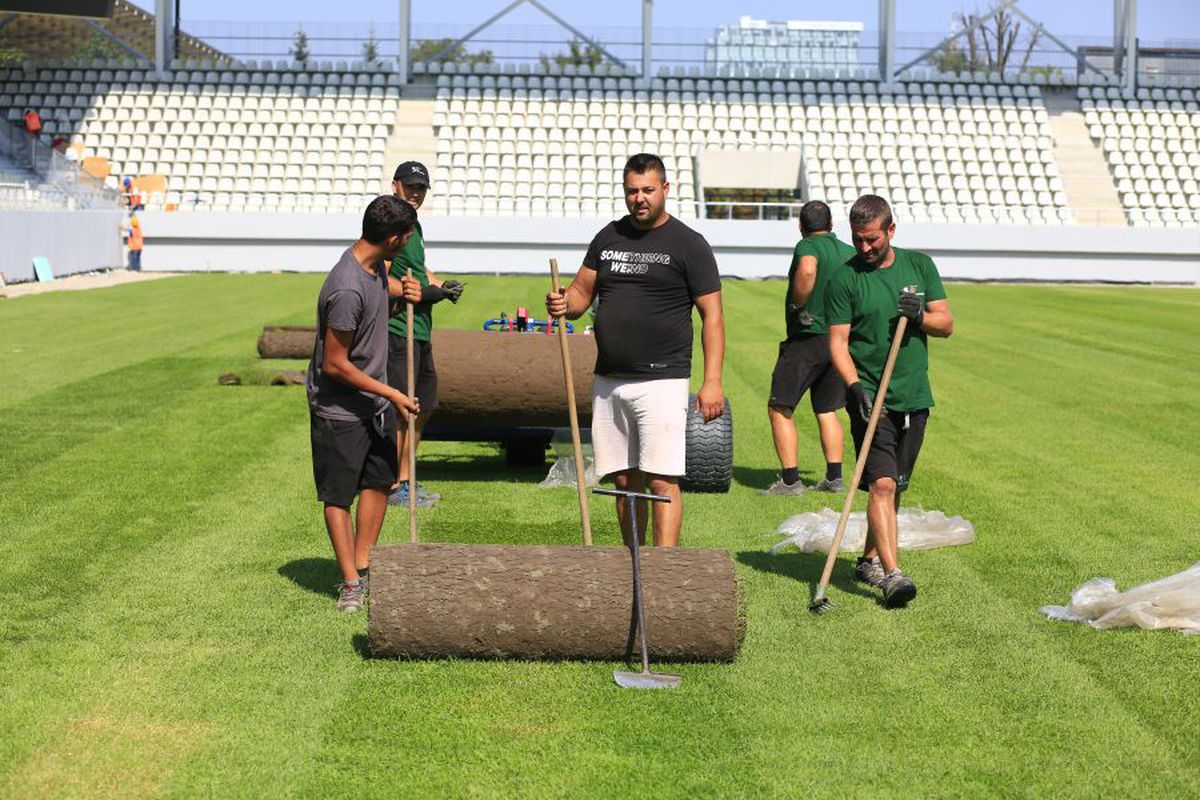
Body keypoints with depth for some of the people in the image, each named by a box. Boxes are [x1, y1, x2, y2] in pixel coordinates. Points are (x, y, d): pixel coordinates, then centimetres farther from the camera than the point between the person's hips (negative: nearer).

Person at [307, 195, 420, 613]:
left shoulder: (376, 265, -2)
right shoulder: (347, 291, -30)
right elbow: (334, 364, -25)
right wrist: (391, 394, -20)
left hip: (375, 403, 9)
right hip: (339, 409, -9)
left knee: (379, 481, 16)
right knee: (338, 495, 2)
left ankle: (363, 568, 26)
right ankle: (351, 583, 7)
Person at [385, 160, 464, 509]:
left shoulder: (413, 225, 19)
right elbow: (380, 278, -20)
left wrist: (442, 285, 11)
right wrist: (425, 293, -23)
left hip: (420, 329, 10)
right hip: (397, 328, -10)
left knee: (423, 406, 16)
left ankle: (404, 481, 24)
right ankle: (392, 488, -3)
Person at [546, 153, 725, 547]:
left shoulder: (688, 244, -2)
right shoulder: (608, 238, 14)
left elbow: (712, 315, -4)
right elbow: (582, 292, 18)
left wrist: (712, 381, -14)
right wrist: (564, 303, -9)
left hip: (662, 381, -5)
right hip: (608, 381, 5)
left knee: (662, 481, -12)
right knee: (625, 482, 9)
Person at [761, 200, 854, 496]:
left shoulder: (808, 246, -9)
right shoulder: (851, 254, 11)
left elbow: (807, 269, -32)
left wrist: (798, 307, -20)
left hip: (807, 339, -7)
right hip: (840, 342, 7)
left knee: (779, 409, 1)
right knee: (827, 411, 18)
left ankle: (790, 480, -4)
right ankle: (834, 477, 14)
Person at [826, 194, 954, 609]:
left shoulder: (919, 265, 9)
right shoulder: (845, 279, -2)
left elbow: (946, 324, 10)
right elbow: (838, 341, -5)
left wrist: (920, 316, -11)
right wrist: (853, 385, -20)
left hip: (914, 398, 4)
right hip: (869, 397, -4)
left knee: (894, 487, 12)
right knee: (881, 484, -16)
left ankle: (870, 560, 27)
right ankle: (892, 574, -21)